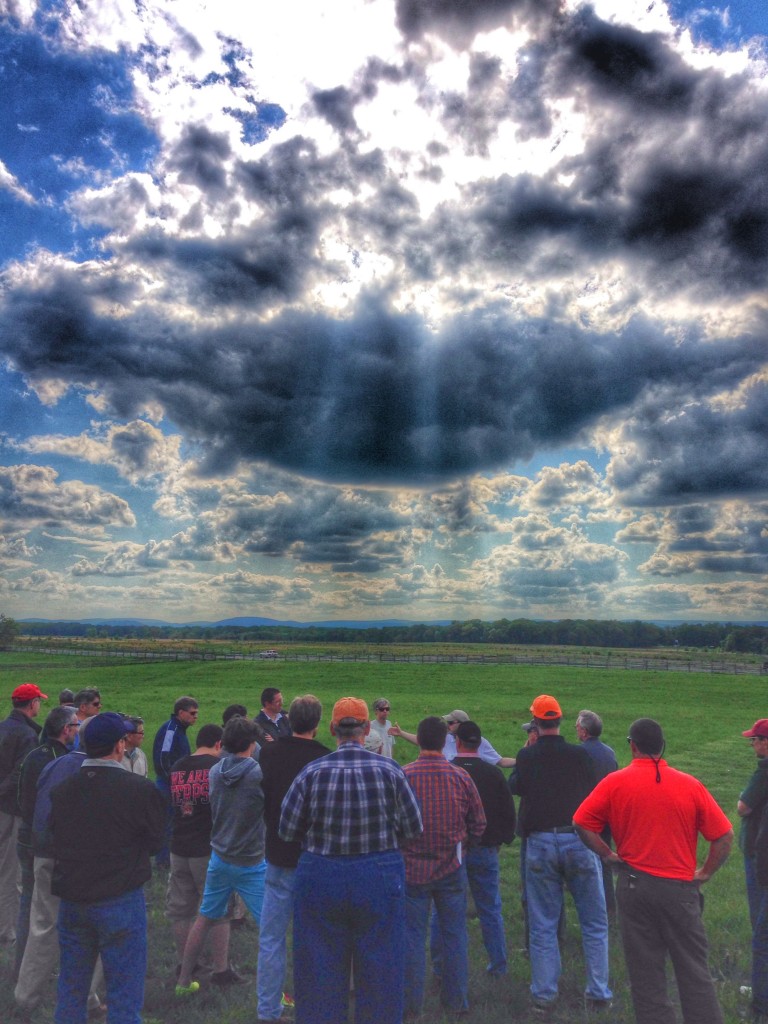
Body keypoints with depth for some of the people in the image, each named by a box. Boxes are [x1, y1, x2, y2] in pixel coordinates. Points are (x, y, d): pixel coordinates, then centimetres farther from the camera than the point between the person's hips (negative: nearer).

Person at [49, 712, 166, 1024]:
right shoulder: (141, 790, -19)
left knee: (70, 989, 23)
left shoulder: (59, 790, -6)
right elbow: (155, 842, -8)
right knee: (124, 997, 9)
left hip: (71, 901, 5)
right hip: (120, 901, -5)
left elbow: (50, 841, 6)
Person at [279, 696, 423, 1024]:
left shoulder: (312, 773, -11)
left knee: (321, 973, 17)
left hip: (321, 877, 1)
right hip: (380, 876, 0)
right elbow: (413, 828, -3)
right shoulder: (389, 770, -11)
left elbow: (286, 831, -2)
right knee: (379, 971, 17)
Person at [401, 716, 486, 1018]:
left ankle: (411, 1003, 23)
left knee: (412, 936, 12)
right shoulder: (461, 777, -9)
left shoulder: (402, 776, -16)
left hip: (412, 868, -1)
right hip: (452, 868, 2)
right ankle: (457, 1001, 28)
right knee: (454, 935, 17)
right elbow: (478, 826, 0)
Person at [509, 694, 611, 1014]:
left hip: (539, 843, 1)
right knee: (594, 924, 15)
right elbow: (593, 794, 6)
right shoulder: (579, 755, -4)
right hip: (579, 841, 0)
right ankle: (598, 994, 20)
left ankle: (543, 996, 18)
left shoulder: (526, 756, -2)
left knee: (542, 926, 12)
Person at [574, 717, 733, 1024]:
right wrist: (705, 873, 6)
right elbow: (725, 835, -3)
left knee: (646, 974, 12)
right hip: (680, 886, 1)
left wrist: (607, 854, 2)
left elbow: (582, 822, -8)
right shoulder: (690, 785, -4)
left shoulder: (615, 782, -6)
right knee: (694, 970, 14)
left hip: (634, 884, -1)